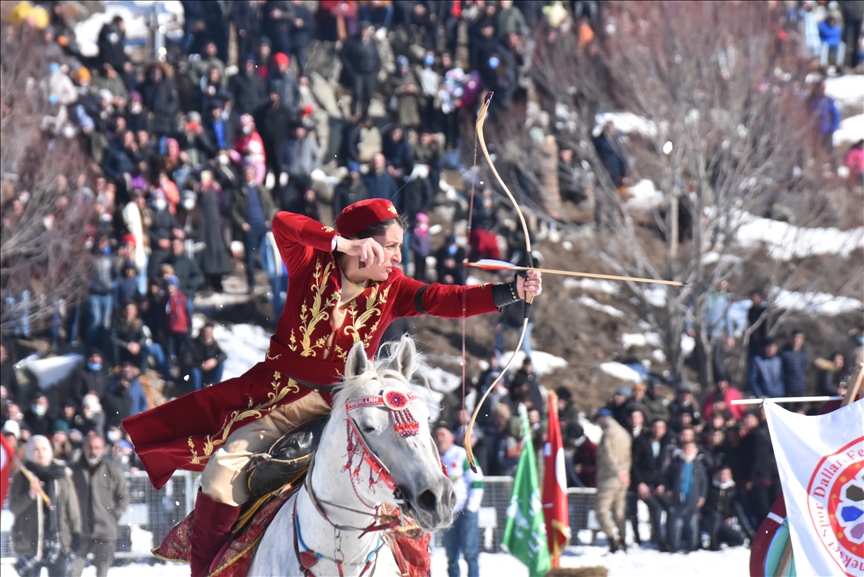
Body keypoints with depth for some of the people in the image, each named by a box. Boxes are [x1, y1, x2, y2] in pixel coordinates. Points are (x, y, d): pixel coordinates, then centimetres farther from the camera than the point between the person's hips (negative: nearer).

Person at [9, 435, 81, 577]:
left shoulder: (62, 474, 4)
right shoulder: (22, 477, 0)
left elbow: (72, 507, 7)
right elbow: (13, 507, -6)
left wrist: (76, 535, 2)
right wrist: (30, 495, -22)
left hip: (58, 538, 1)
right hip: (29, 541, -1)